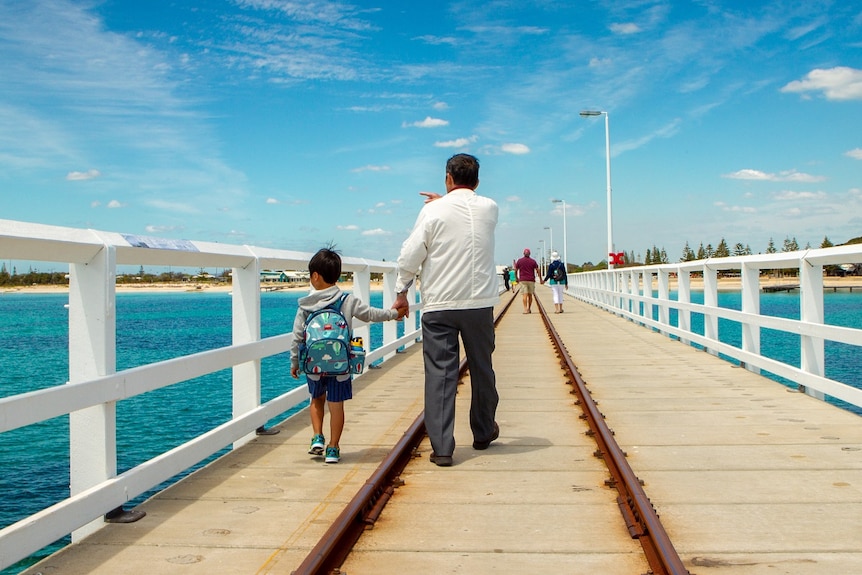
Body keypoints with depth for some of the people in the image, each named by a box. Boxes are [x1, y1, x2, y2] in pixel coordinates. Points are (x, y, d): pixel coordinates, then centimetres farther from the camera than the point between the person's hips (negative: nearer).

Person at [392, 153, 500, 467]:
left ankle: (442, 447, -3)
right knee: (482, 369, 16)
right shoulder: (489, 208, 5)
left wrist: (401, 292, 8)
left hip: (439, 305, -3)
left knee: (440, 373, -1)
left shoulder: (433, 210, -4)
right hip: (480, 303, 3)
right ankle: (483, 432, 33)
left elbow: (410, 255, -4)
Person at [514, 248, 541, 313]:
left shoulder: (519, 261, 2)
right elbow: (538, 270, 3)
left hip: (523, 280, -1)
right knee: (530, 295, 10)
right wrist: (540, 279, 9)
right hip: (531, 280, 1)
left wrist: (517, 278, 19)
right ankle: (529, 309, 16)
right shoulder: (533, 261, 3)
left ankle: (525, 309, -20)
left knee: (524, 295, -8)